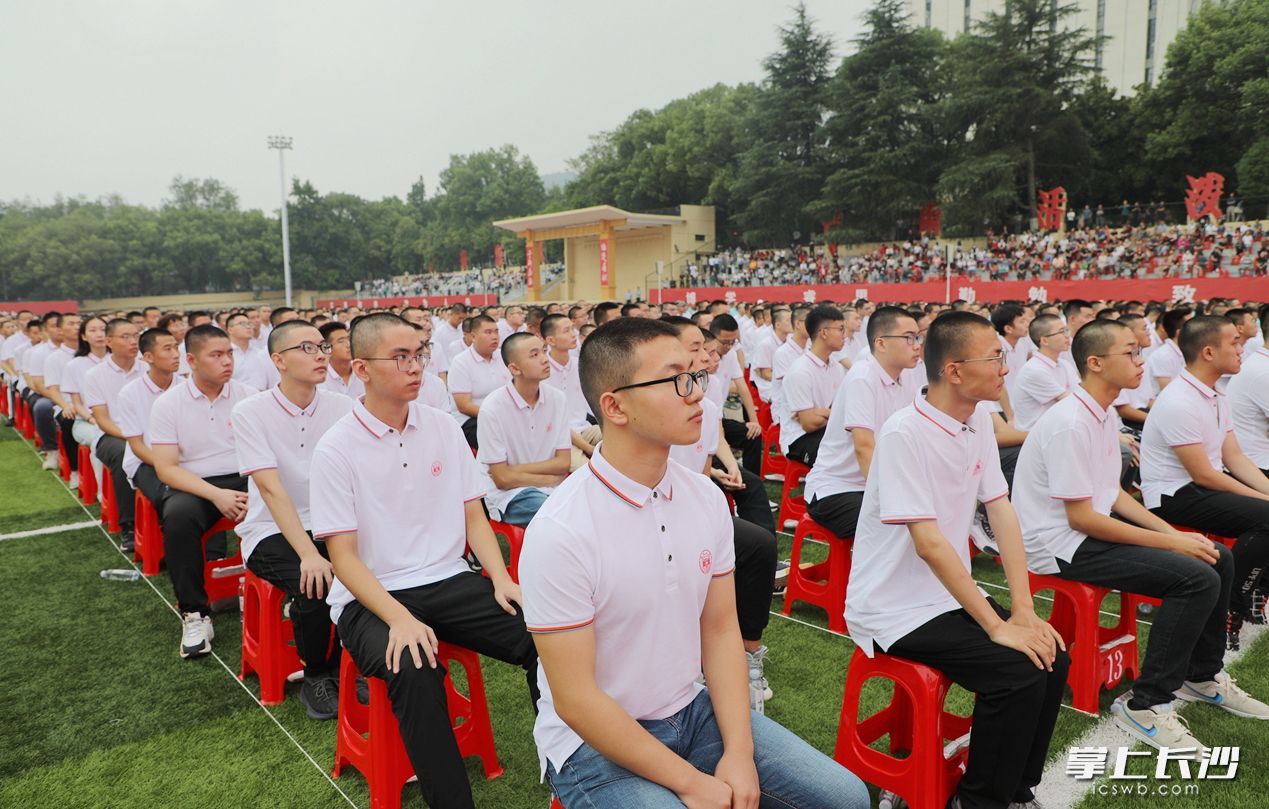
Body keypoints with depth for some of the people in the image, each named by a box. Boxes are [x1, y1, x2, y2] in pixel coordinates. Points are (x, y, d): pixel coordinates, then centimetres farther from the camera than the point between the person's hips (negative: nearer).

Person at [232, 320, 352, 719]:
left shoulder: (341, 406, 0)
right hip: (272, 532, -3)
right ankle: (315, 677, -1)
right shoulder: (250, 412, -8)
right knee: (313, 584, -30)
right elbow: (271, 488, -18)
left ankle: (341, 666, 3)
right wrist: (309, 554, -28)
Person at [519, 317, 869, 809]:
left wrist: (739, 753, -8)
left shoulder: (706, 498, -3)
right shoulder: (559, 532, -23)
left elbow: (720, 629, 3)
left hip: (693, 711, 6)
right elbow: (575, 700, -20)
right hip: (594, 741, -6)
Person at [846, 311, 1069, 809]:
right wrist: (997, 626, -22)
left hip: (950, 594, 8)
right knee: (1019, 673, -19)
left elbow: (1001, 511, 1)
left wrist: (1024, 611, -7)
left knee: (1053, 658, -3)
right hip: (896, 610, -8)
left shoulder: (979, 421, 2)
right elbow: (928, 544, -25)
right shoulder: (904, 433, -22)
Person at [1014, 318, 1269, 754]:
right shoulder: (1070, 424, -22)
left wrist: (1174, 533, 2)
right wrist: (1172, 543, -16)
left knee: (1219, 558, 8)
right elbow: (1080, 518, -22)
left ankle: (1203, 674, 28)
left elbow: (1112, 495, 15)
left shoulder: (1105, 414, 9)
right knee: (1197, 578, -20)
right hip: (1060, 544, -10)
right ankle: (1147, 705, -9)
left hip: (1089, 527, 10)